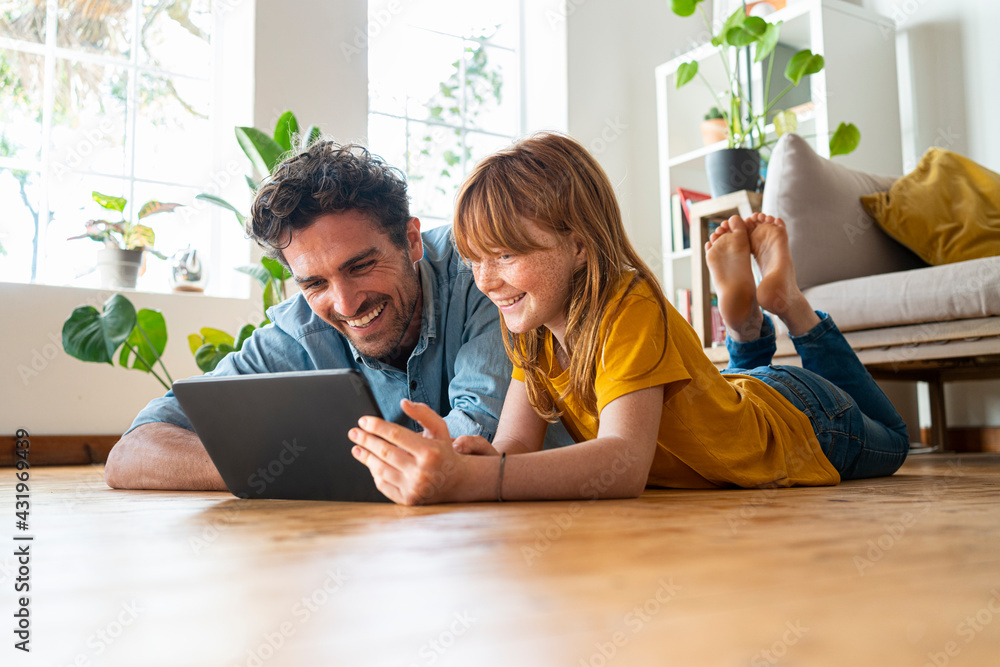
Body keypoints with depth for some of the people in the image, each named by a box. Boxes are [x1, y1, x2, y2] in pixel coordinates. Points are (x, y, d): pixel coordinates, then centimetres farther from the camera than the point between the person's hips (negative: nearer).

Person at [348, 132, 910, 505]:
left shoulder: (632, 311, -43)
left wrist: (469, 479, -70)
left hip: (799, 421, -5)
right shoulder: (531, 322, -22)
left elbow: (626, 463, -57)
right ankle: (746, 324, 36)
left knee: (888, 445, 31)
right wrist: (469, 458, -53)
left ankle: (787, 302, 30)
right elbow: (515, 443, -29)